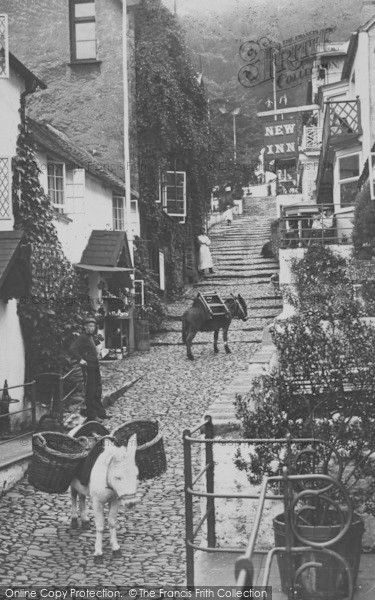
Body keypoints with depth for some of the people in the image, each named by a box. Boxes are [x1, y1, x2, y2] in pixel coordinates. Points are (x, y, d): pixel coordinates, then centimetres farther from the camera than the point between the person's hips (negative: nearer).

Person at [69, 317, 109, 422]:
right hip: (88, 368, -9)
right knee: (90, 392, -4)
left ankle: (100, 412, 25)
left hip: (95, 367, 9)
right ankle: (91, 416, 2)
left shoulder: (91, 337, 14)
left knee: (97, 392, 16)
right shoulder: (82, 337, -13)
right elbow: (72, 349, -23)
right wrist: (80, 359, -25)